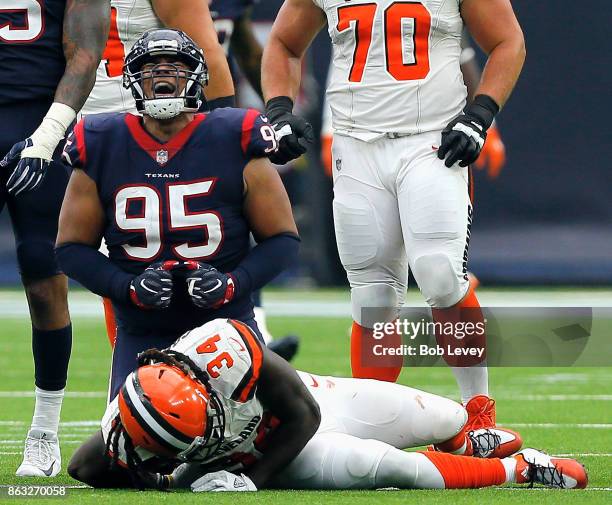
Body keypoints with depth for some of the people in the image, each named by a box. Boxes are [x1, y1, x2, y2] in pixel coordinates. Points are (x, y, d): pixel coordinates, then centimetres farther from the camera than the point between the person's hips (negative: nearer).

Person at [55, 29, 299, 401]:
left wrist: (233, 284, -17)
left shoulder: (235, 144, -6)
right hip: (141, 337, 1)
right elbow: (72, 248, 4)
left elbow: (283, 240, 0)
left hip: (224, 323, -1)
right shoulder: (101, 149, -2)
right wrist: (130, 288, -12)